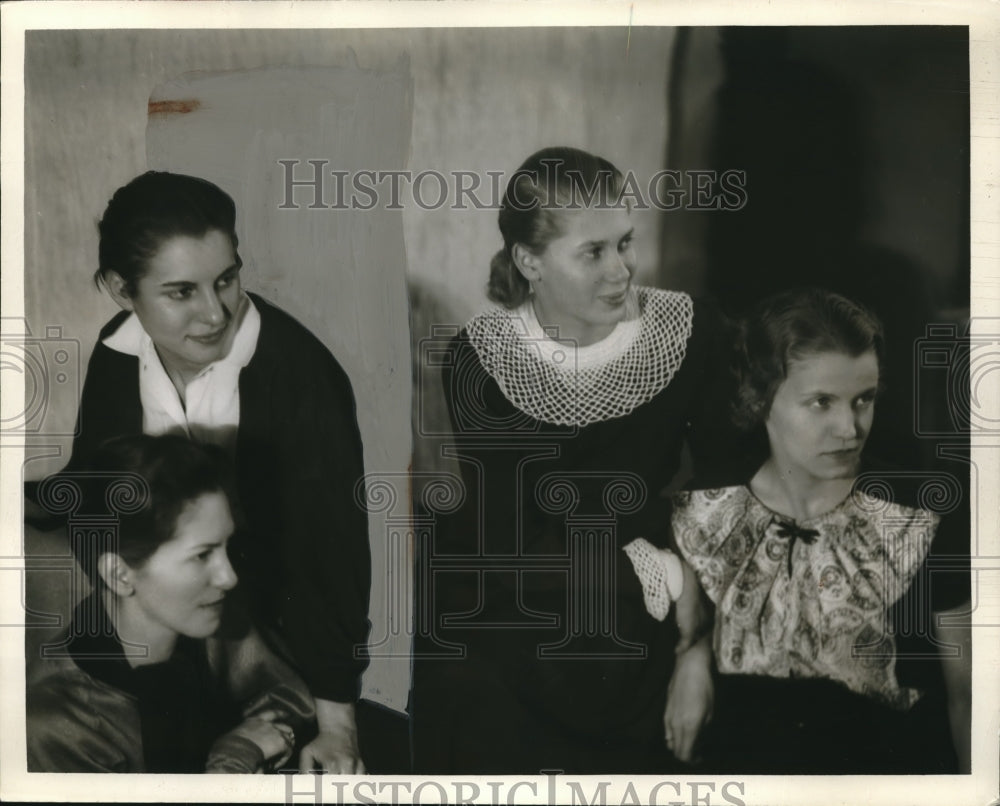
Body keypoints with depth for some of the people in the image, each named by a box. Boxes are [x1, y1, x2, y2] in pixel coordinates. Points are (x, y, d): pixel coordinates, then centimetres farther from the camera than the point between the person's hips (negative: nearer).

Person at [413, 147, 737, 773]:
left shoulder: (692, 336, -9)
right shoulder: (478, 360, -11)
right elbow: (508, 541, -13)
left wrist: (702, 653, -18)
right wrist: (660, 575, -19)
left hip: (638, 639, 1)